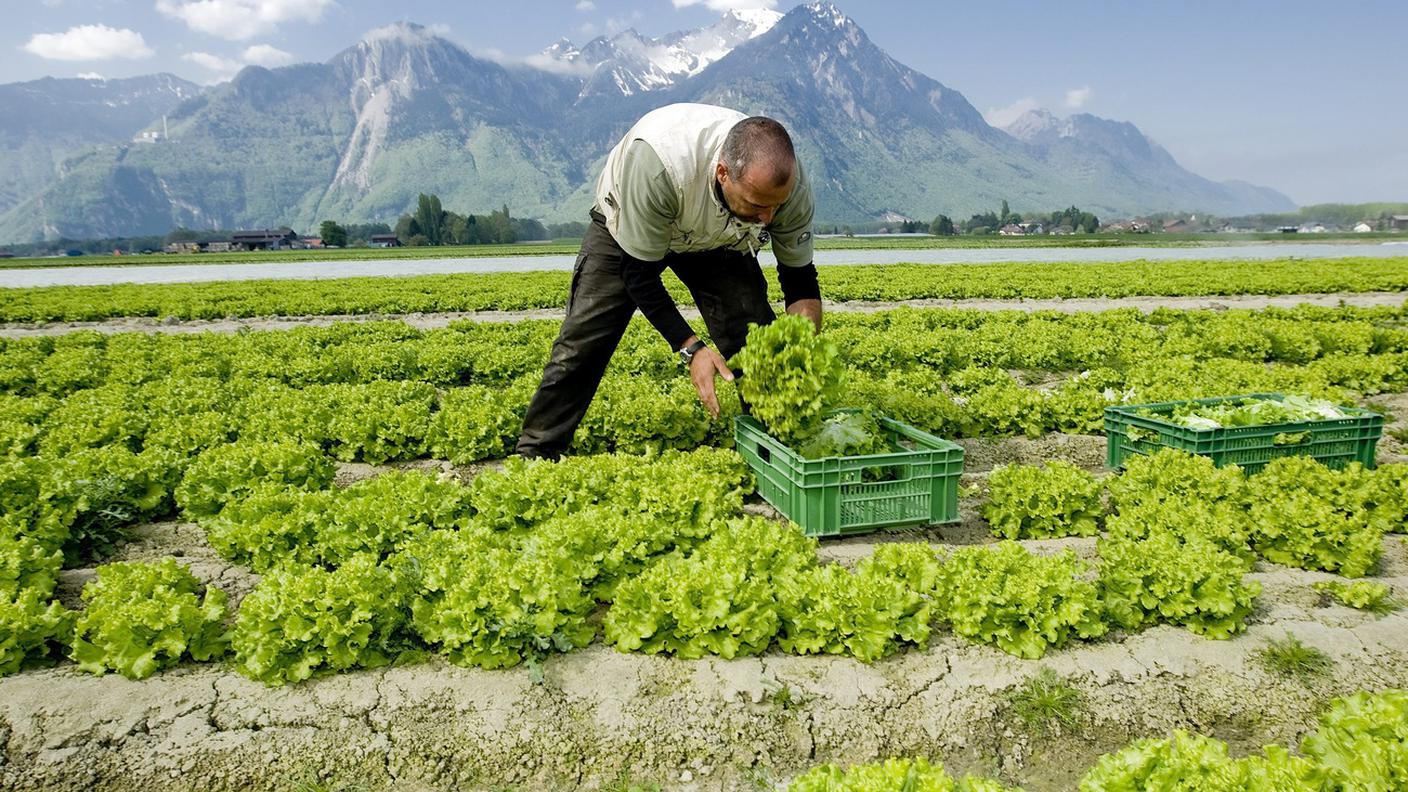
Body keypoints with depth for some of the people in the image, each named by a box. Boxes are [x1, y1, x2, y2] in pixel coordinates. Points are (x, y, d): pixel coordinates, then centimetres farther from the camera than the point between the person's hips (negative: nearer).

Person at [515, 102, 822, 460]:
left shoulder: (789, 183, -32)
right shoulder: (659, 161, -45)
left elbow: (801, 283, -18)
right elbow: (639, 274, -32)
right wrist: (691, 348, -39)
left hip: (717, 239, 3)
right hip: (627, 229, -2)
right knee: (579, 347, -7)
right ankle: (534, 457, 11)